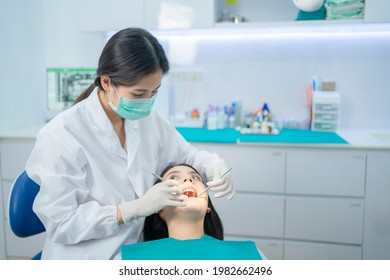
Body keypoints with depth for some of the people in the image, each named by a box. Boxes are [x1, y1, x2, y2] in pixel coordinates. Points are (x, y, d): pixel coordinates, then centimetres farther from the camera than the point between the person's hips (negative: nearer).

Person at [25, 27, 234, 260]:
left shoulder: (147, 118, -2)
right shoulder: (60, 136, -19)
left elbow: (186, 154, 12)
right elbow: (60, 224, -18)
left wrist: (215, 165, -10)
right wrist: (136, 208, -25)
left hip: (137, 249, 6)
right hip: (85, 255, -5)